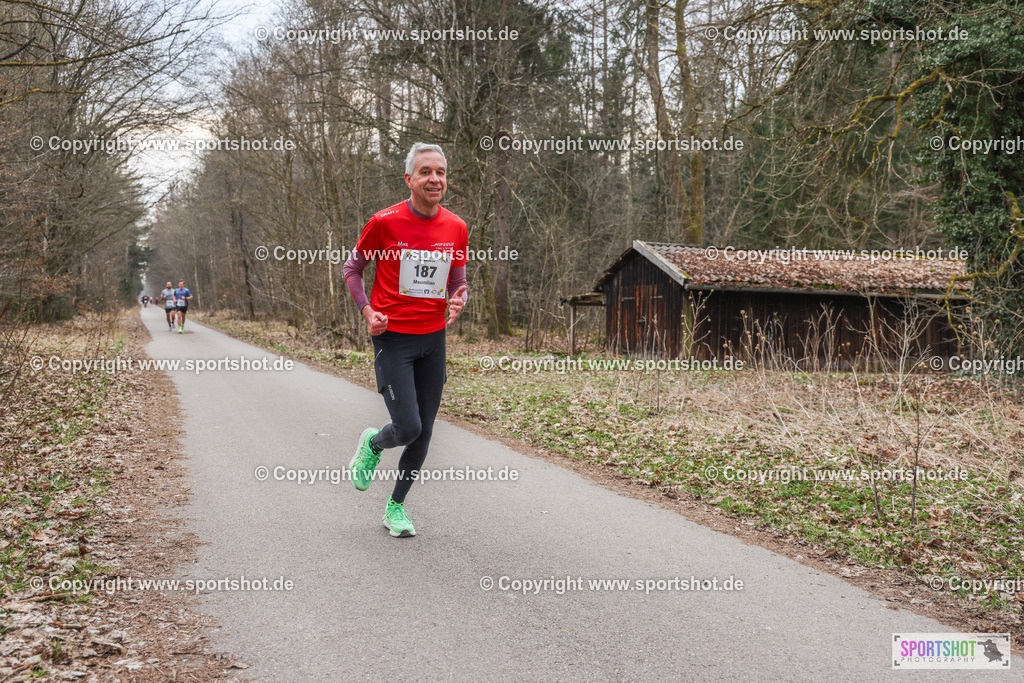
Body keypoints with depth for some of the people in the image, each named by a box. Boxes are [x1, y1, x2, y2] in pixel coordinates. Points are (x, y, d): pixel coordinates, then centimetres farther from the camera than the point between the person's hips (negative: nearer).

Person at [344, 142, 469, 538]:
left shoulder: (456, 228, 3)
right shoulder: (384, 222, -9)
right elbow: (353, 268, 5)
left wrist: (459, 298, -7)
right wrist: (367, 311, -9)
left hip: (434, 339, 4)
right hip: (393, 337, -4)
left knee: (423, 434, 6)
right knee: (408, 428, -13)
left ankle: (396, 506, 26)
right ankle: (372, 444, 23)